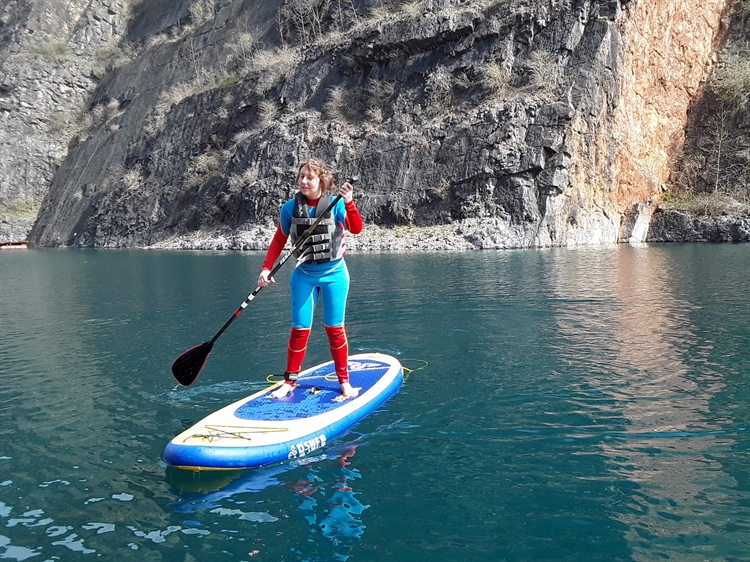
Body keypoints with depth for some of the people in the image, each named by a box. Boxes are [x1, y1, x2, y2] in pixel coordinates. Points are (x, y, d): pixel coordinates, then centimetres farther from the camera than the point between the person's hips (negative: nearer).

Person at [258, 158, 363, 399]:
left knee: (335, 329, 4)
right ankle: (289, 381, 18)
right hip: (304, 275, 2)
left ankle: (344, 381, 18)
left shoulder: (336, 204, -9)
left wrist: (349, 204, -39)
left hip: (334, 273, -1)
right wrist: (266, 269, -6)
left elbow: (356, 229, -23)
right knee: (300, 329, 4)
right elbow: (278, 241, 4)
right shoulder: (290, 208, -3)